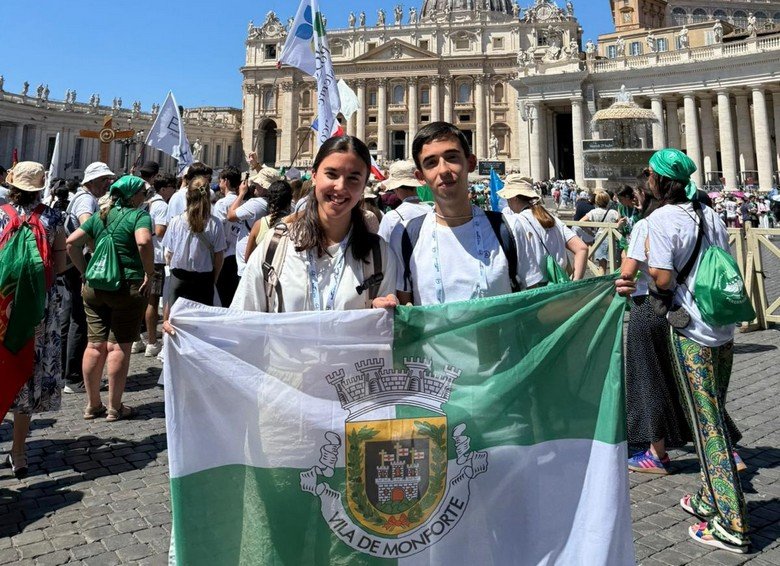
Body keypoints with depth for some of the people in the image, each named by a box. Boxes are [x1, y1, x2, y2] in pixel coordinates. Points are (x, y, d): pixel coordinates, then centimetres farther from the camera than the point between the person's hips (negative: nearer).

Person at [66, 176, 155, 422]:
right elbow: (144, 242, -26)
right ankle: (115, 408, 9)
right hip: (128, 286, -6)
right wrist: (149, 274, -17)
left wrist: (84, 272, 11)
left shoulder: (99, 216, 13)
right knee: (119, 346, 1)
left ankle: (93, 405, 21)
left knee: (95, 345, 11)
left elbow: (72, 242, 8)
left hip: (94, 287, 6)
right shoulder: (139, 215, -7)